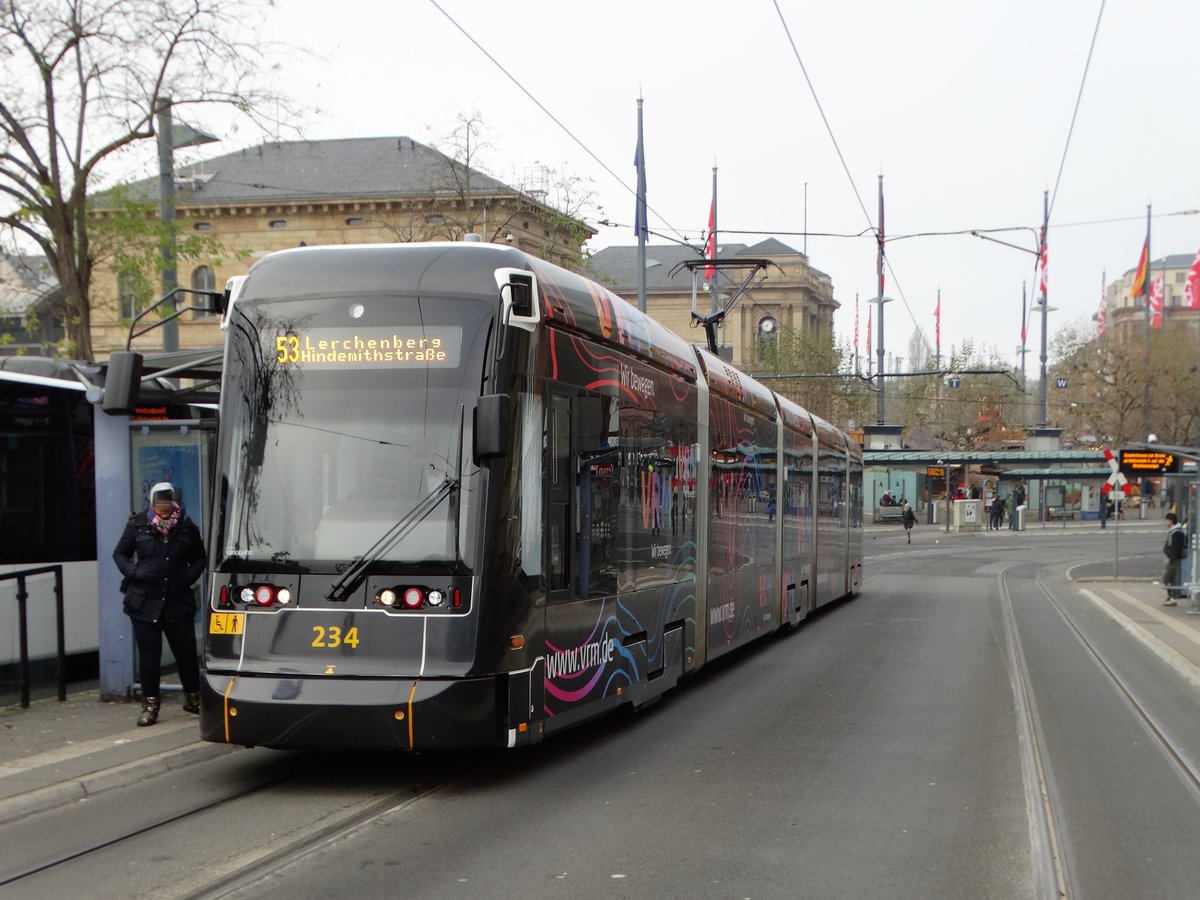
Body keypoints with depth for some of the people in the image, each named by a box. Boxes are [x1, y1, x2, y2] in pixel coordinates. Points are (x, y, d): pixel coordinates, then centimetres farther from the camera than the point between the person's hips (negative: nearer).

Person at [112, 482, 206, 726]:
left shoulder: (187, 528, 3)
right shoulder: (138, 525, 0)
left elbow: (199, 558, 16)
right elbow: (119, 554, 10)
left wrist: (190, 576, -1)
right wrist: (132, 573, -7)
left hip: (178, 602, 1)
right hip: (144, 603, -1)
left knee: (186, 652, 7)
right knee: (149, 655, 1)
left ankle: (193, 698, 25)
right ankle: (150, 703, 13)